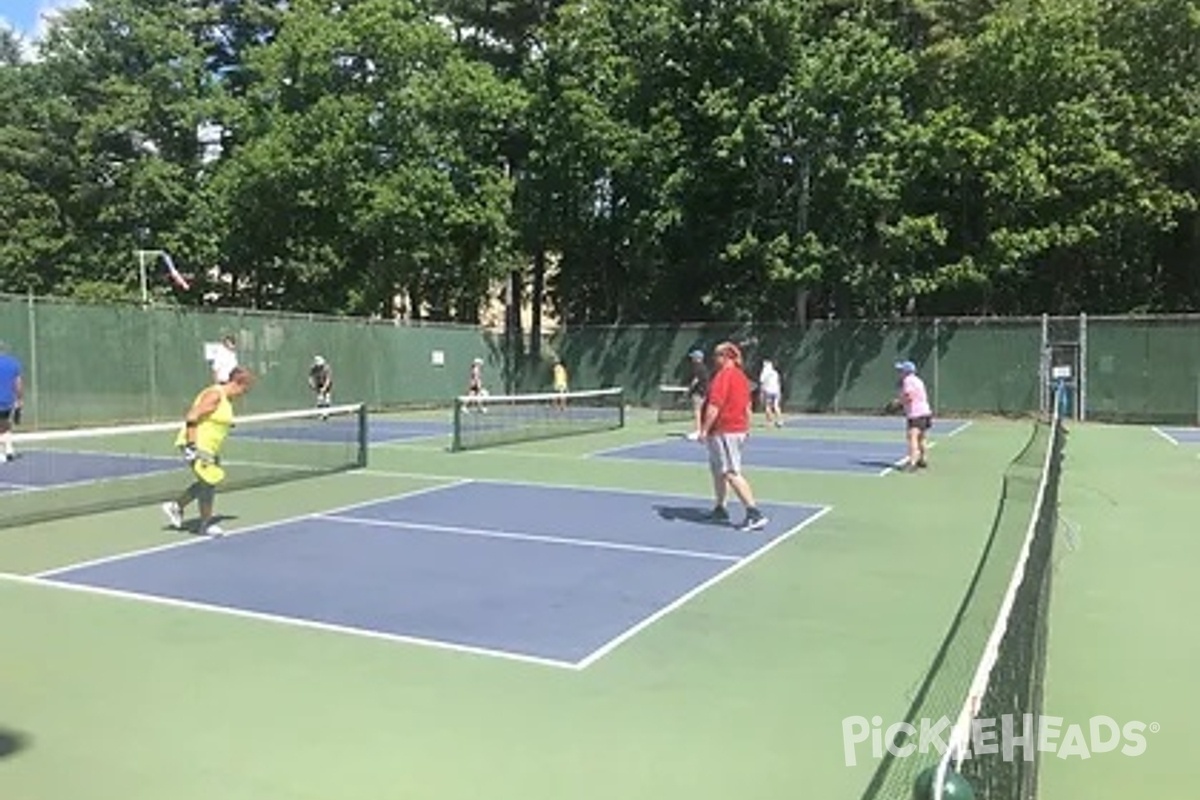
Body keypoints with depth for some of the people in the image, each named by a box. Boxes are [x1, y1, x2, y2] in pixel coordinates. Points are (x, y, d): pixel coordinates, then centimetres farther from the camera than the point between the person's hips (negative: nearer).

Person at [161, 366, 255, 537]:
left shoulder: (227, 399, 11)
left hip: (209, 449, 10)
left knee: (207, 483, 16)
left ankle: (176, 506, 30)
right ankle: (206, 525, 6)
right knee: (208, 483, -5)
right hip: (197, 446, -10)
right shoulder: (215, 395, -18)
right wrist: (192, 446, -26)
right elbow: (192, 418, -23)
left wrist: (215, 454, 21)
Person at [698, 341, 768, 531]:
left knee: (732, 473, -10)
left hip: (723, 432, -10)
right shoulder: (742, 376, 12)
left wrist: (704, 429, -20)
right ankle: (720, 509, 31)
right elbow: (747, 406, 20)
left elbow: (714, 407, -23)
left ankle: (754, 514, -14)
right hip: (739, 429, 10)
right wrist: (747, 428, 28)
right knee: (718, 471, 21)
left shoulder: (723, 376, -16)